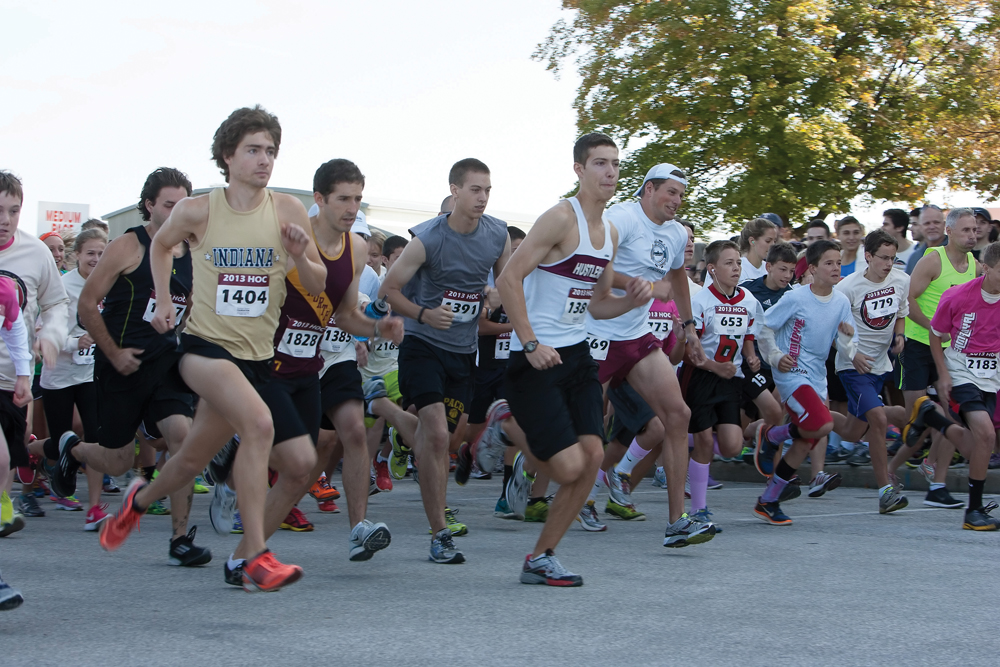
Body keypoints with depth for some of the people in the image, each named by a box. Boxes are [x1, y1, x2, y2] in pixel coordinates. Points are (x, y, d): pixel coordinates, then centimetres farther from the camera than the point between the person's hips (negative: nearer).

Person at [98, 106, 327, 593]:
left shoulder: (288, 211, -4)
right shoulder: (196, 211, -7)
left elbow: (317, 286, 2)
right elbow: (160, 245, 16)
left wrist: (300, 258, -17)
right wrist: (163, 301, 8)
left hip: (258, 355, 4)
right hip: (205, 346, -3)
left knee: (193, 460, 16)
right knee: (259, 424, -29)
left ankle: (141, 498, 49)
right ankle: (254, 557, -25)